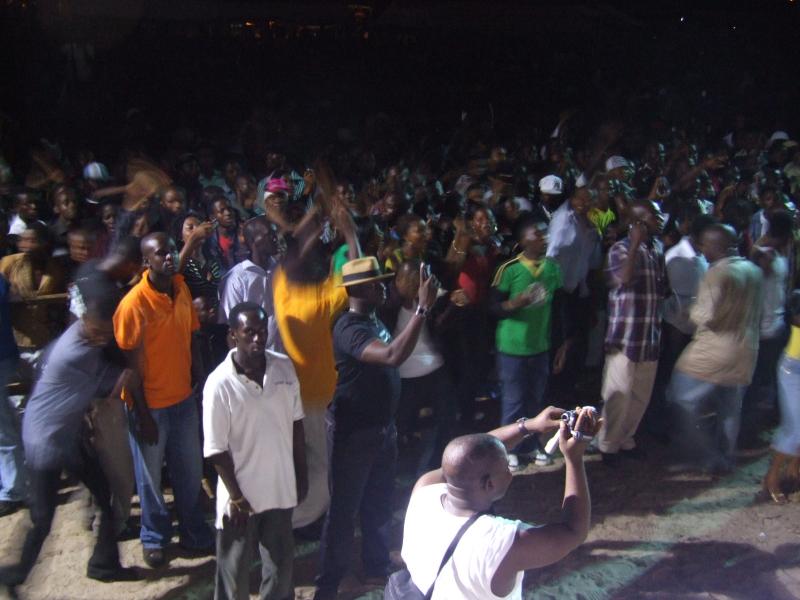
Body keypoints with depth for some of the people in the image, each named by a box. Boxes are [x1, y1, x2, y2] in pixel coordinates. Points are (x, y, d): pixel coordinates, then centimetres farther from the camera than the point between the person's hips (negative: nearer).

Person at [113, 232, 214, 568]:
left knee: (190, 471, 17)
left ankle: (194, 532, 37)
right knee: (150, 475, 13)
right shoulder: (134, 304, -20)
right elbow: (131, 365, -15)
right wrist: (143, 415, -12)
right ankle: (154, 538, 35)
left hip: (183, 399, 5)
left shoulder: (181, 288, -2)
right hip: (150, 404, -5)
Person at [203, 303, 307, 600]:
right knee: (235, 568, 15)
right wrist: (236, 497, -11)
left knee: (281, 561, 21)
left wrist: (301, 473, 7)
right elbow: (216, 449, -14)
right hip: (241, 492, -4)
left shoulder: (284, 367, -7)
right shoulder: (219, 383, -19)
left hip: (280, 486, 4)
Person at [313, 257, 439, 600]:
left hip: (382, 428, 8)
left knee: (379, 504, 21)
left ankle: (376, 564, 40)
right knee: (344, 509, 5)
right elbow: (393, 356, -40)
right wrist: (423, 307, -40)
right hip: (353, 434, -8)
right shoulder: (349, 328, -24)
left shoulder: (373, 320, 5)